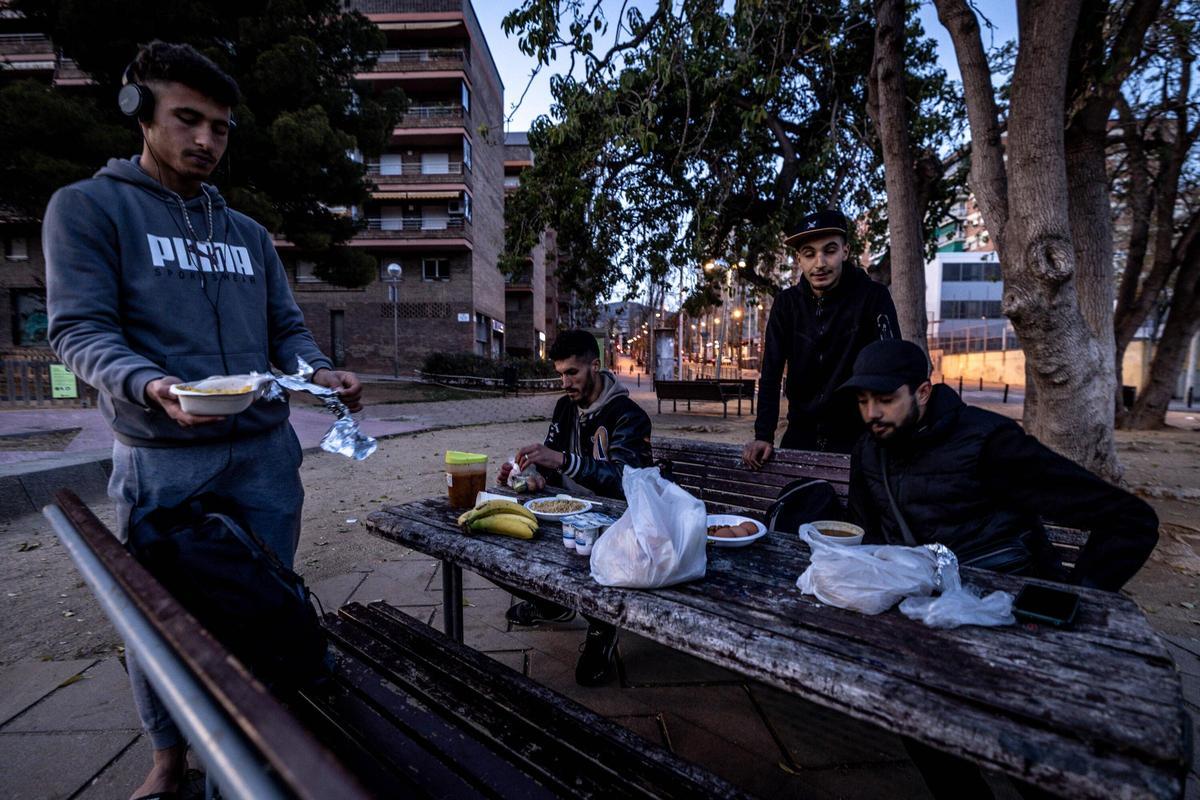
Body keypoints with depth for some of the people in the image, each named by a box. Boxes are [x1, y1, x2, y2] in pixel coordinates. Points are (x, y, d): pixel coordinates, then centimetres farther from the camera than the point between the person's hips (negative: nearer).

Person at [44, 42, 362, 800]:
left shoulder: (249, 233, 15)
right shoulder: (88, 206, 1)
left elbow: (287, 330, 12)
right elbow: (79, 328, -9)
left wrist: (322, 372, -9)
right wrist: (151, 386, -28)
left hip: (265, 453, 4)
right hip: (162, 461, -3)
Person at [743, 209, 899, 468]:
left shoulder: (873, 297, -11)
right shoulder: (787, 304, -2)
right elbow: (771, 373, -5)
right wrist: (763, 435, -13)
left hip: (856, 437, -2)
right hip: (800, 435, 3)